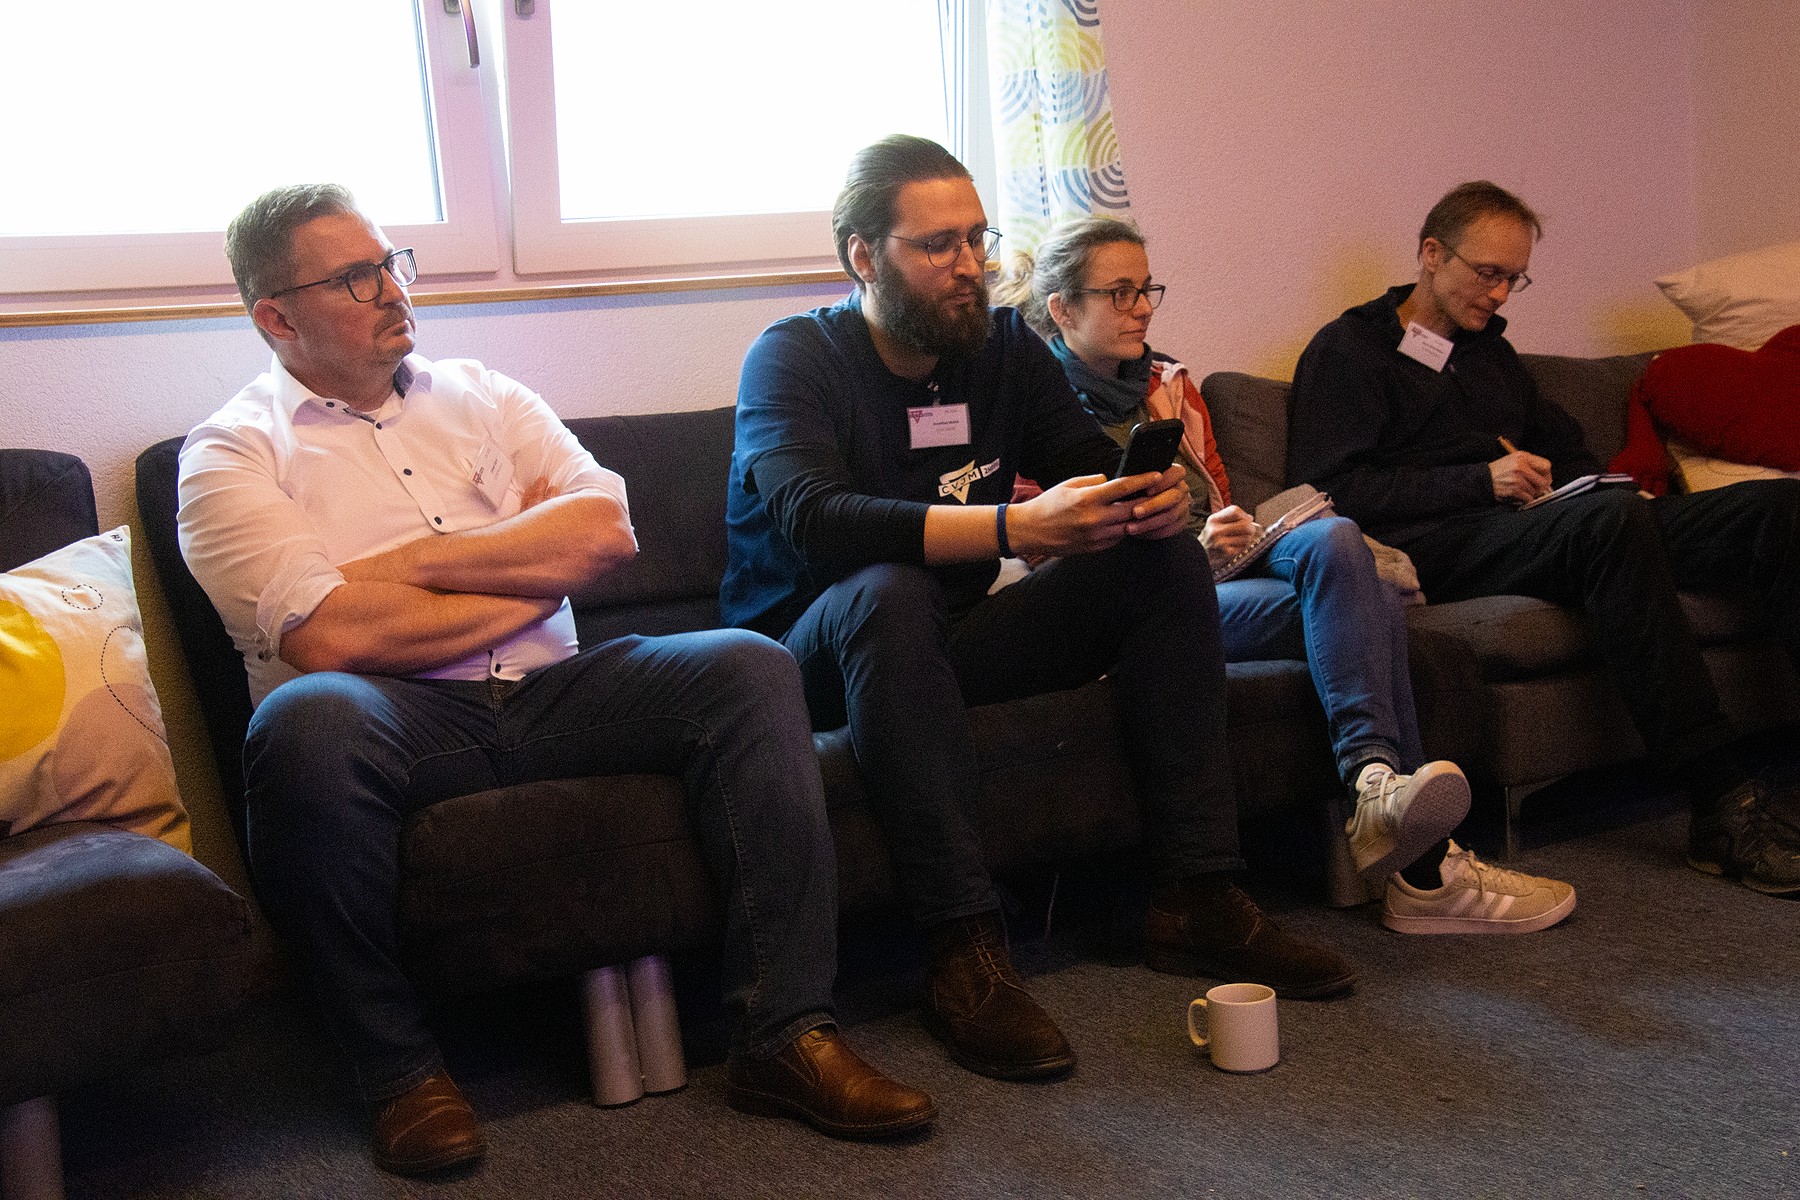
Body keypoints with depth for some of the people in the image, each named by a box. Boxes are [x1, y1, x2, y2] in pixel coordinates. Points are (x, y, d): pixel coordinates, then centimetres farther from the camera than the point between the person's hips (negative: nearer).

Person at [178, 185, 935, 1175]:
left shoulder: (478, 395, 20)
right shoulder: (234, 452, 5)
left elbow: (608, 529, 5)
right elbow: (326, 637, -13)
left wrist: (417, 560, -5)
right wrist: (542, 572, -4)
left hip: (549, 691, 5)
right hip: (405, 720, -4)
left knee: (749, 667, -18)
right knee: (305, 720, -38)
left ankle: (784, 1036, -19)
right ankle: (398, 1067, -18)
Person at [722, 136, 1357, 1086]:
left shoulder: (1003, 347, 6)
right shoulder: (793, 358, -12)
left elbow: (1098, 469, 6)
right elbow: (814, 521, -30)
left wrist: (1155, 496, -21)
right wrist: (1017, 527, -41)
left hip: (957, 637, 6)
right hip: (815, 654, -6)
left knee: (1166, 558, -9)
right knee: (888, 593, -38)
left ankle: (1195, 900, -12)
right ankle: (964, 952, -37)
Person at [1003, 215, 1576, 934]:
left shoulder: (1170, 384, 22)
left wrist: (1244, 534, 0)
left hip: (1216, 569, 6)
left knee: (1332, 539, -29)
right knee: (1365, 607, -27)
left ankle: (1379, 788, -40)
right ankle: (1420, 866, -39)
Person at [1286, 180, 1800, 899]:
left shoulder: (1489, 350, 31)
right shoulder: (1348, 349, 8)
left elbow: (1567, 448, 38)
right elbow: (1331, 490, -6)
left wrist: (1559, 481, 12)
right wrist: (1484, 480, -11)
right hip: (1441, 548, -7)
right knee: (1613, 517, -38)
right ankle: (1723, 804, -37)